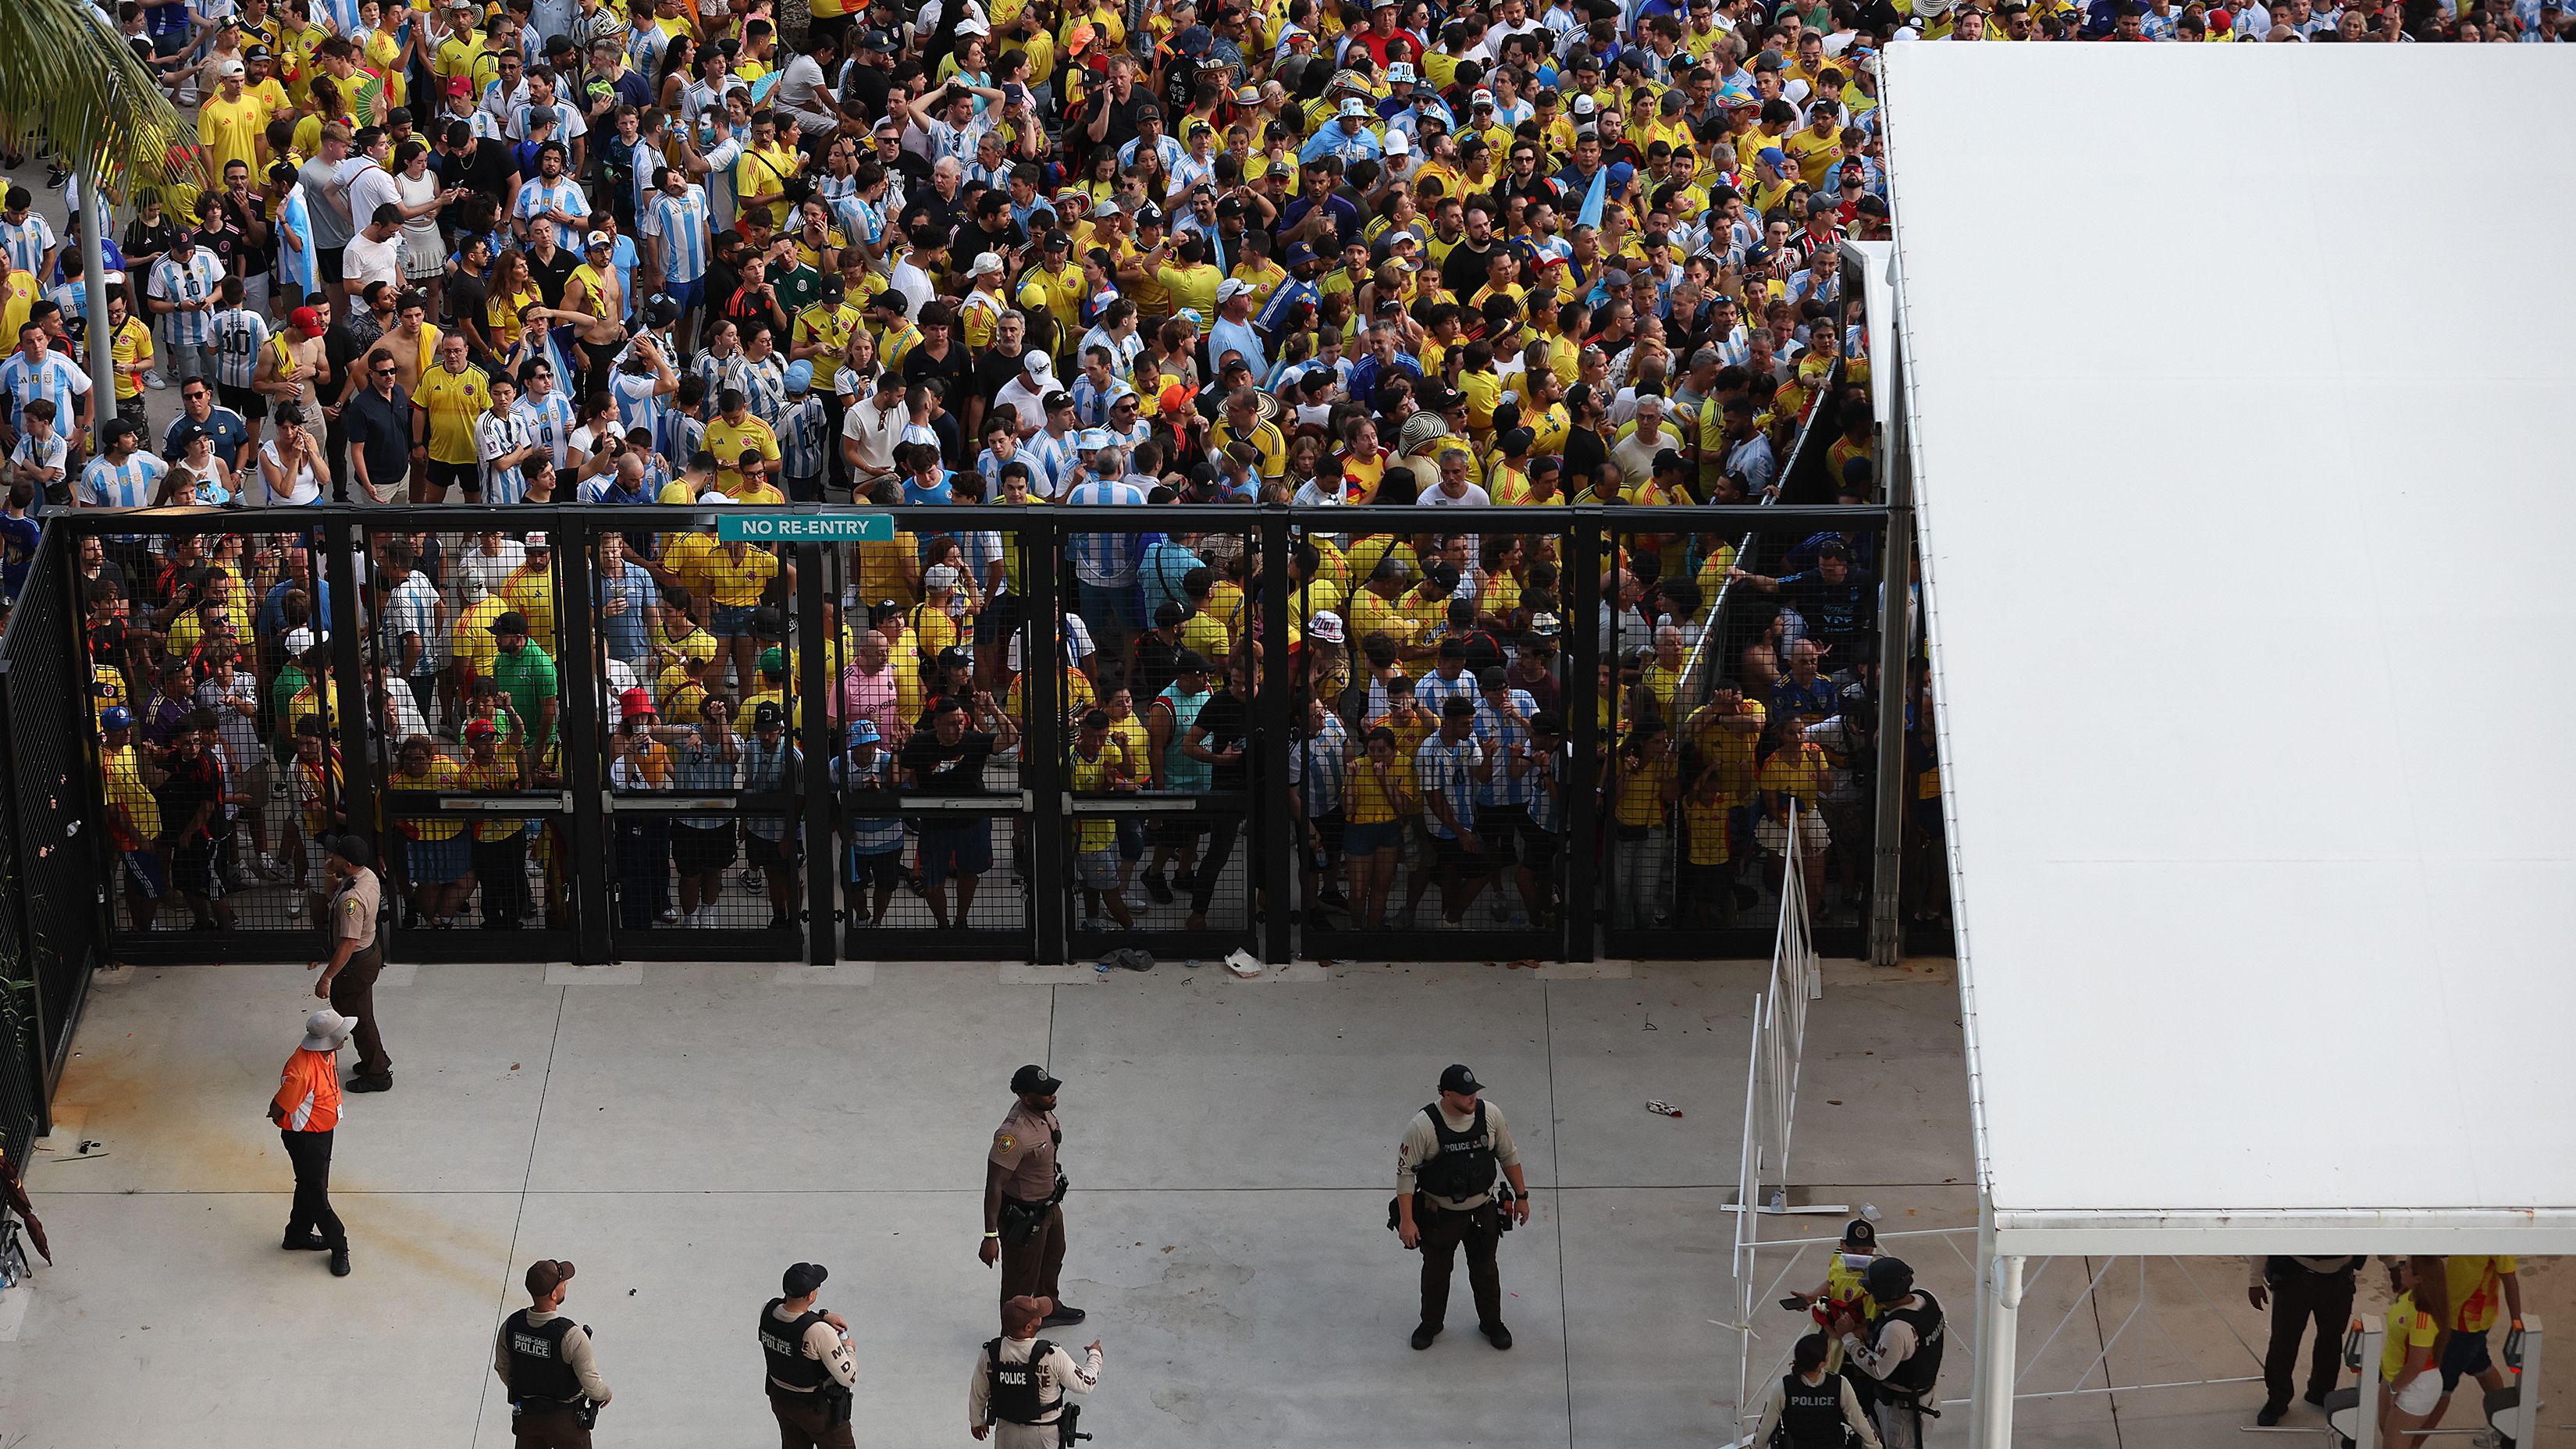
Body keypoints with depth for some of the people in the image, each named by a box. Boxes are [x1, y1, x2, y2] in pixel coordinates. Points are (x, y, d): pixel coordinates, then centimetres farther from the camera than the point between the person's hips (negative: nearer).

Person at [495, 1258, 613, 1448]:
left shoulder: (511, 1325, -15)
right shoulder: (571, 1336, -31)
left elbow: (502, 1368, 1)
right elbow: (592, 1385, -23)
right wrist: (605, 1393, 0)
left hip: (525, 1415, 4)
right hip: (566, 1419, -4)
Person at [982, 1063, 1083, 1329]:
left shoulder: (1043, 1111, -9)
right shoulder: (1014, 1134, -37)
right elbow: (994, 1185, -34)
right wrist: (991, 1236, -34)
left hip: (1049, 1205, 9)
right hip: (1023, 1216, -9)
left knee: (1053, 1259, 33)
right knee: (1021, 1280, 11)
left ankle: (1049, 1309, 59)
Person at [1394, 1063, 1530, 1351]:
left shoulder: (1490, 1115, -15)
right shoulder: (1423, 1126, -26)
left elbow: (1508, 1156, 1)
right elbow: (1405, 1172, -17)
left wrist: (1521, 1196, 6)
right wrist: (1406, 1221, -17)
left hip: (1482, 1210, 2)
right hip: (1440, 1214, -2)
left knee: (1485, 1269, 19)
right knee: (1436, 1270, 19)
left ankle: (1491, 1322, 42)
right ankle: (1431, 1324, 42)